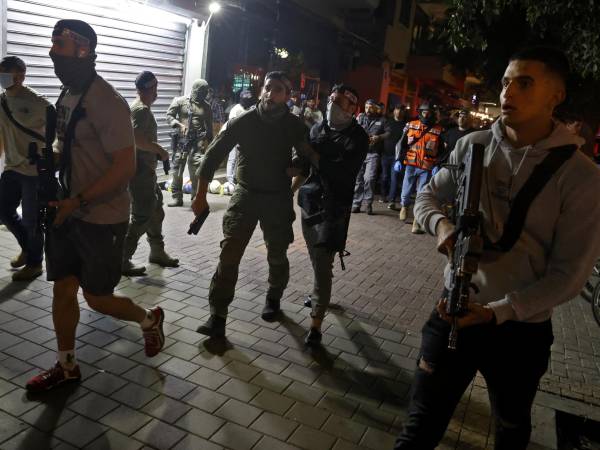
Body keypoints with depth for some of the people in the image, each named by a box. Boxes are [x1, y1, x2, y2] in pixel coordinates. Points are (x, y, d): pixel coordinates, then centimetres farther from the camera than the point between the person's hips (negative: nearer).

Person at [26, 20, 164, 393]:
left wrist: (77, 201, -23)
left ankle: (150, 319, 32)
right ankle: (66, 366, 29)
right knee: (63, 290, 12)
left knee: (98, 298, 4)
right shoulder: (67, 95, 8)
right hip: (68, 211, 8)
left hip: (102, 219, -8)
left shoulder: (108, 103, -19)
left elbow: (125, 168, -23)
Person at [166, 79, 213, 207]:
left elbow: (209, 126, 15)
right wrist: (179, 125, -13)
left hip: (198, 142, 0)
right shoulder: (180, 101, 3)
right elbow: (169, 115, 3)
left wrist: (209, 141, 13)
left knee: (196, 171, -8)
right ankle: (177, 197, 17)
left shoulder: (206, 106, 9)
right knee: (177, 169, 6)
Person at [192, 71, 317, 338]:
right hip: (245, 194, -1)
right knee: (229, 254, -11)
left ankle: (273, 299, 40)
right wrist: (200, 196, -6)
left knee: (277, 256, 13)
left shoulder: (294, 126, -5)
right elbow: (213, 155, -6)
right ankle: (217, 317, -4)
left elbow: (310, 158, 11)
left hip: (278, 198, 1)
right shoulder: (243, 122, -10)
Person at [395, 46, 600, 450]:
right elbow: (428, 196, 7)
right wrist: (442, 225, -16)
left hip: (522, 329, -1)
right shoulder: (473, 145, -4)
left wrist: (496, 312, -23)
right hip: (455, 310, 2)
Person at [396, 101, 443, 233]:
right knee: (406, 192, 6)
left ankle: (417, 222, 4)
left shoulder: (438, 130, 3)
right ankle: (405, 207, 39)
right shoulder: (411, 126, 5)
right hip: (410, 165, 1)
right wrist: (398, 160, 1)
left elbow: (442, 151, 7)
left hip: (426, 168, -1)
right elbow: (401, 144, 9)